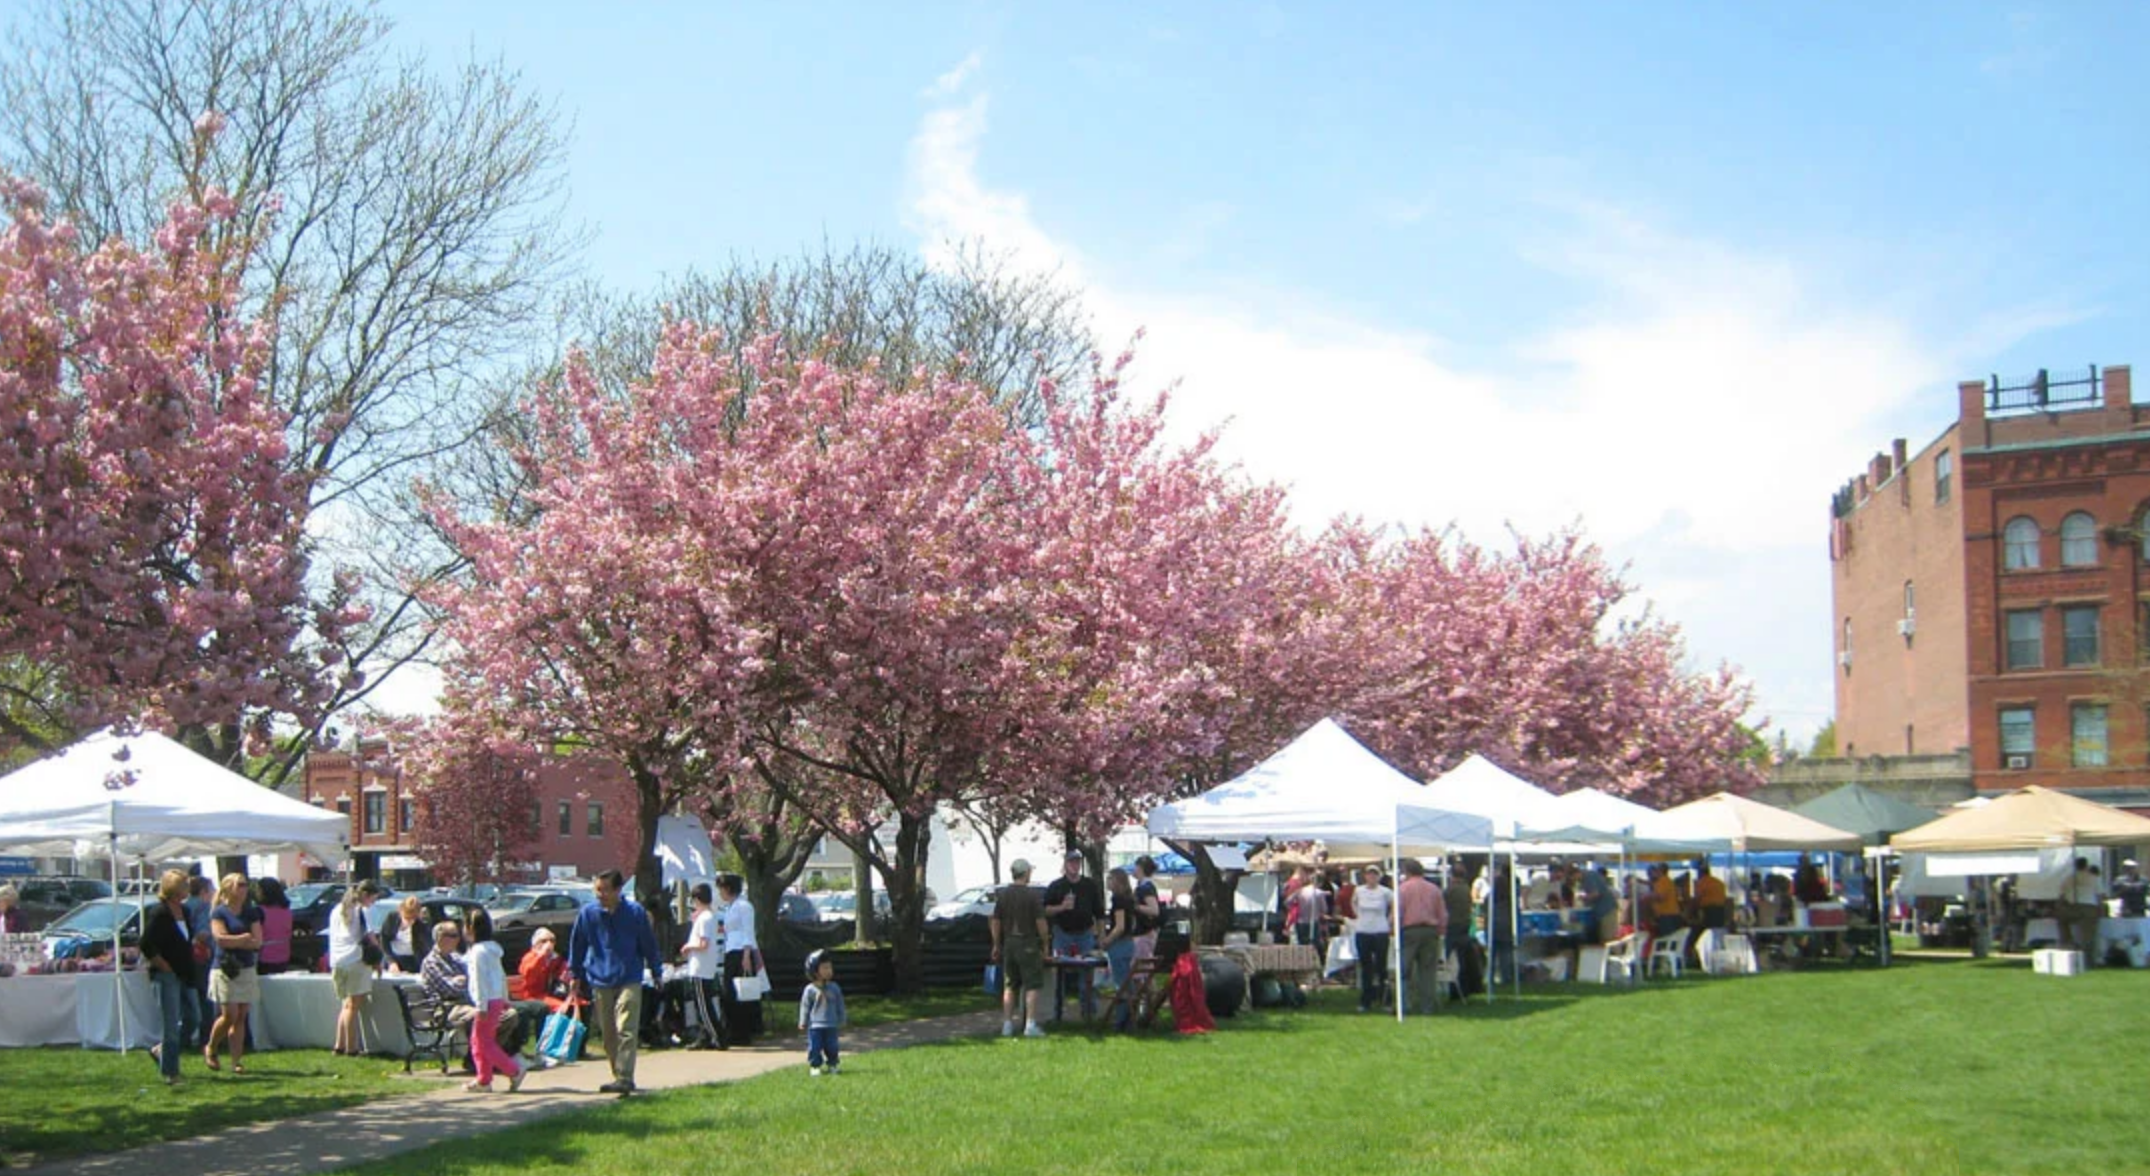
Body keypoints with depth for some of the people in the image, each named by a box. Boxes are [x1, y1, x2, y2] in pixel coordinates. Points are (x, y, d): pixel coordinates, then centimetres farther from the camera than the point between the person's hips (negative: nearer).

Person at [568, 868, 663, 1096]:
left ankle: (624, 1078, -18)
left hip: (629, 980, -3)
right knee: (608, 1034, 9)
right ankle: (620, 1075, 20)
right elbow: (577, 945, 12)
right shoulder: (588, 913, -1)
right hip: (600, 981, 3)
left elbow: (649, 944, 6)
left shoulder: (635, 912, -5)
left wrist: (657, 972, 11)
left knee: (626, 1030, -13)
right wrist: (576, 974, 17)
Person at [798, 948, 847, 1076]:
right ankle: (815, 1067, 11)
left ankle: (832, 1065, 23)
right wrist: (803, 1022, -1)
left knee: (831, 1047, 6)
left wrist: (841, 1021, 14)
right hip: (815, 1026, -2)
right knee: (815, 1047, -2)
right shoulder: (810, 990, -6)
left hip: (831, 1026, 2)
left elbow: (840, 1005, 11)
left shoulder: (834, 988, 3)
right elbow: (805, 1006, 0)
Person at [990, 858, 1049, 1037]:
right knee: (1032, 985, -1)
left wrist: (996, 945, 15)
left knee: (1009, 987, 11)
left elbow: (995, 922, 7)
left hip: (1008, 944, 5)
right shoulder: (1031, 895, -10)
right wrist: (1044, 943, -1)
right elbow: (1040, 922, -12)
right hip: (1028, 944, -5)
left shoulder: (1002, 895, 4)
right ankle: (1030, 1025, -6)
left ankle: (1007, 1024, 11)